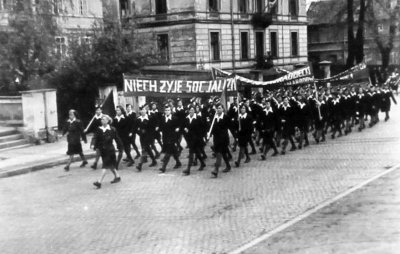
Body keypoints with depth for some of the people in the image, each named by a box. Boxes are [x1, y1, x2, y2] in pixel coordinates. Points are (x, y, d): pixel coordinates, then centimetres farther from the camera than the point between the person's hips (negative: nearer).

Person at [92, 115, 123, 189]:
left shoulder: (112, 130, -8)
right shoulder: (99, 129, 3)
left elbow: (117, 139, -1)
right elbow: (95, 137, -4)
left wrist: (120, 148, 3)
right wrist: (93, 144, -23)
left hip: (109, 150, -5)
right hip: (102, 150, 5)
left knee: (105, 166, -10)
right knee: (110, 165, 17)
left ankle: (99, 182, -15)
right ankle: (117, 177, 35)